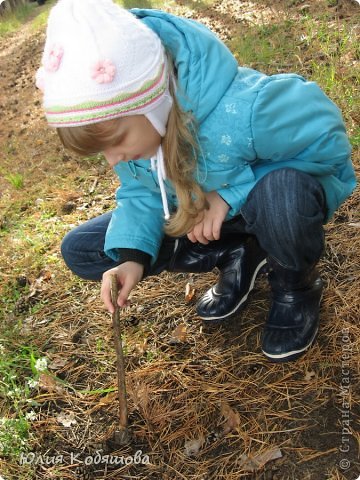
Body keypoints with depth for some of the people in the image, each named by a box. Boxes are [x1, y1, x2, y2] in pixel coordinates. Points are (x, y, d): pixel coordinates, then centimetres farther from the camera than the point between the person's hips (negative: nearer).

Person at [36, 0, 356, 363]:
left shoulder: (241, 112, -38)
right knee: (79, 251, -3)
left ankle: (296, 286, -6)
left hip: (272, 198, -5)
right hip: (198, 212, 6)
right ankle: (235, 256, 3)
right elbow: (139, 192, -5)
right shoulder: (123, 124, -19)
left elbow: (330, 141, -25)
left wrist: (232, 193, -31)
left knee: (282, 193, -45)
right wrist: (132, 257, -24)